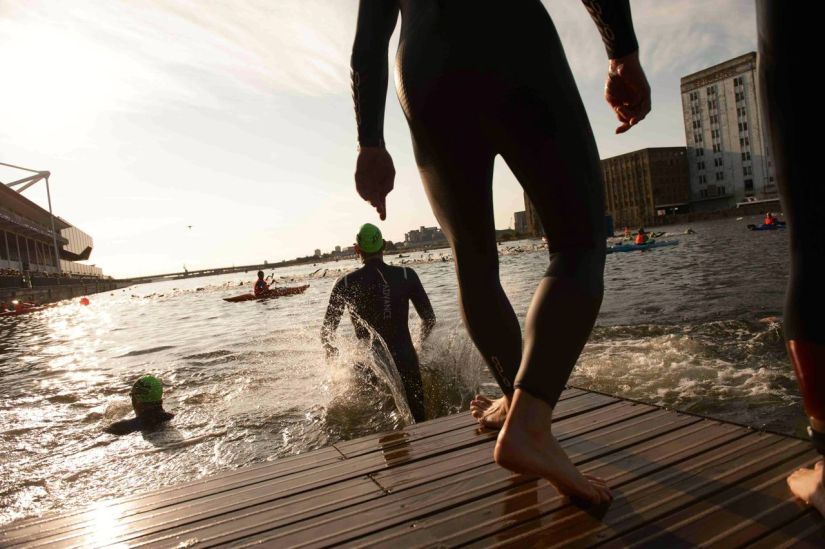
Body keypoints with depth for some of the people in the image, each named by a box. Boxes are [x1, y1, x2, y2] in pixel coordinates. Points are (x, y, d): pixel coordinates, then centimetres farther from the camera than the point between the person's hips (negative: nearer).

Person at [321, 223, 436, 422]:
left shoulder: (346, 284, -5)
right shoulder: (407, 275, -3)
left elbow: (327, 332, 0)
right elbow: (429, 319, 2)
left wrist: (334, 357, 19)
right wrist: (420, 344, 21)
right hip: (406, 361, 1)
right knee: (418, 419, 11)